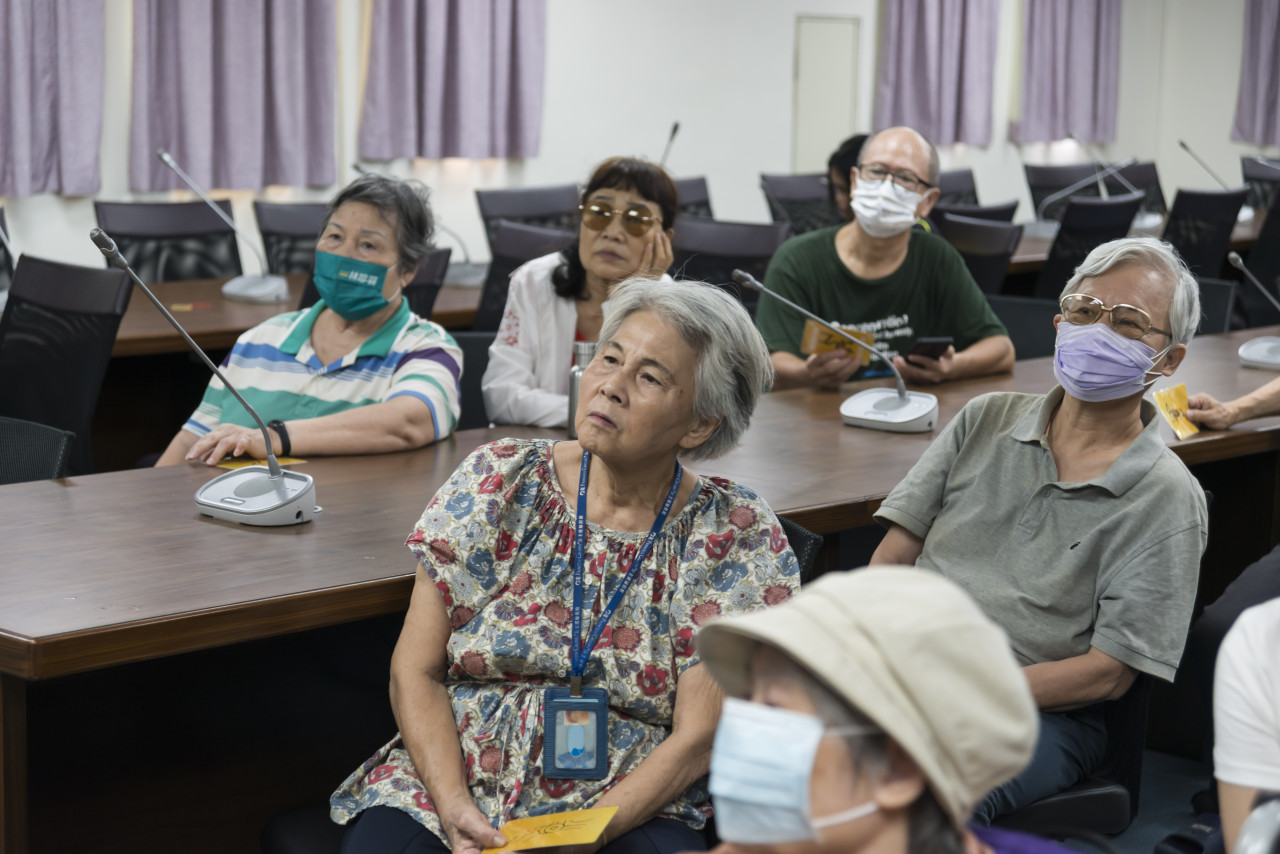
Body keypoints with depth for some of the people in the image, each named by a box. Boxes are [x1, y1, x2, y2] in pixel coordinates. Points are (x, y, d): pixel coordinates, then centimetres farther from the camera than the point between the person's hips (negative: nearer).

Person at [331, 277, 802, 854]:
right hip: (448, 785, 1)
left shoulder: (736, 536, -1)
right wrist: (455, 807, -13)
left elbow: (695, 739, -4)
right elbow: (415, 671, 2)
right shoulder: (500, 481, 2)